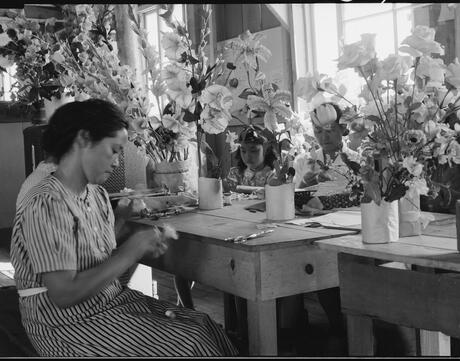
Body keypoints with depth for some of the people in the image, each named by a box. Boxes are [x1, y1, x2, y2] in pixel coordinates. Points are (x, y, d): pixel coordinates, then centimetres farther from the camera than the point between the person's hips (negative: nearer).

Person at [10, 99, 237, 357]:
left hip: (112, 301, 8)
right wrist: (129, 252, -20)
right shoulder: (45, 206, -20)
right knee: (187, 345, -13)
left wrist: (143, 250, -7)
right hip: (69, 324, -8)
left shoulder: (97, 195, 7)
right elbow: (64, 294, -24)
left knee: (205, 326, -4)